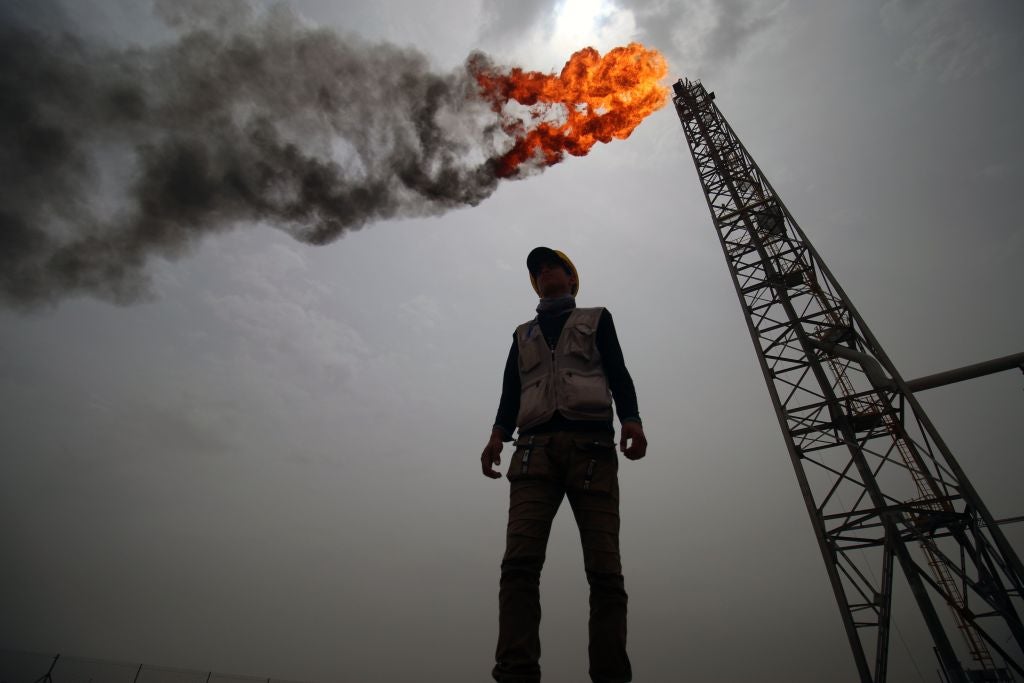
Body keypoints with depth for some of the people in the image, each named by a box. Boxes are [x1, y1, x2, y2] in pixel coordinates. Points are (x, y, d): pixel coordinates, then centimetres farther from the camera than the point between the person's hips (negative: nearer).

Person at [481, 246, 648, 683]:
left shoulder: (596, 319, 25)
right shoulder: (523, 333, 32)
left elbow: (618, 372, 10)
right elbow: (511, 389, 19)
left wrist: (631, 418, -10)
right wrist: (497, 435, 0)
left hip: (590, 444, -1)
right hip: (535, 447, 2)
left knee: (604, 568, -11)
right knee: (520, 560, -17)